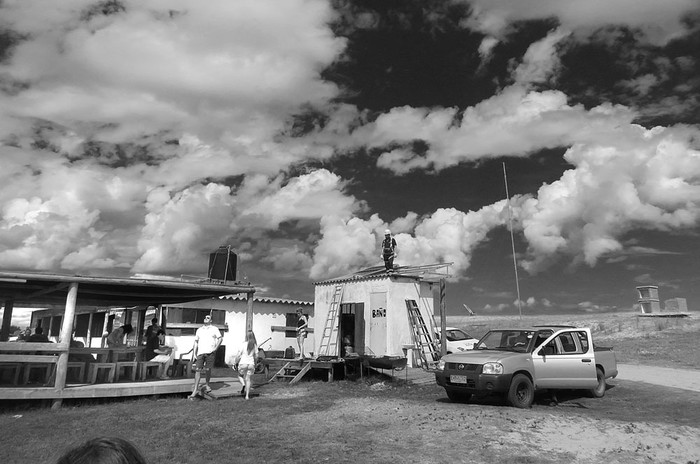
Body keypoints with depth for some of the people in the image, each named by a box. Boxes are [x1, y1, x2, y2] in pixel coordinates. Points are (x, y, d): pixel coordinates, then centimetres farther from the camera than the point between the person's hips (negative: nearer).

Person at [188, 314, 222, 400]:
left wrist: (216, 347, -7)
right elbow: (196, 341, 16)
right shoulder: (199, 330, 15)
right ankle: (195, 390, -5)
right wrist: (194, 353, 9)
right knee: (197, 370, -5)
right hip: (200, 352, 2)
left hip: (210, 352, -2)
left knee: (208, 370, 3)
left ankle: (206, 385, 26)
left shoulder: (214, 329, 7)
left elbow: (220, 338, 5)